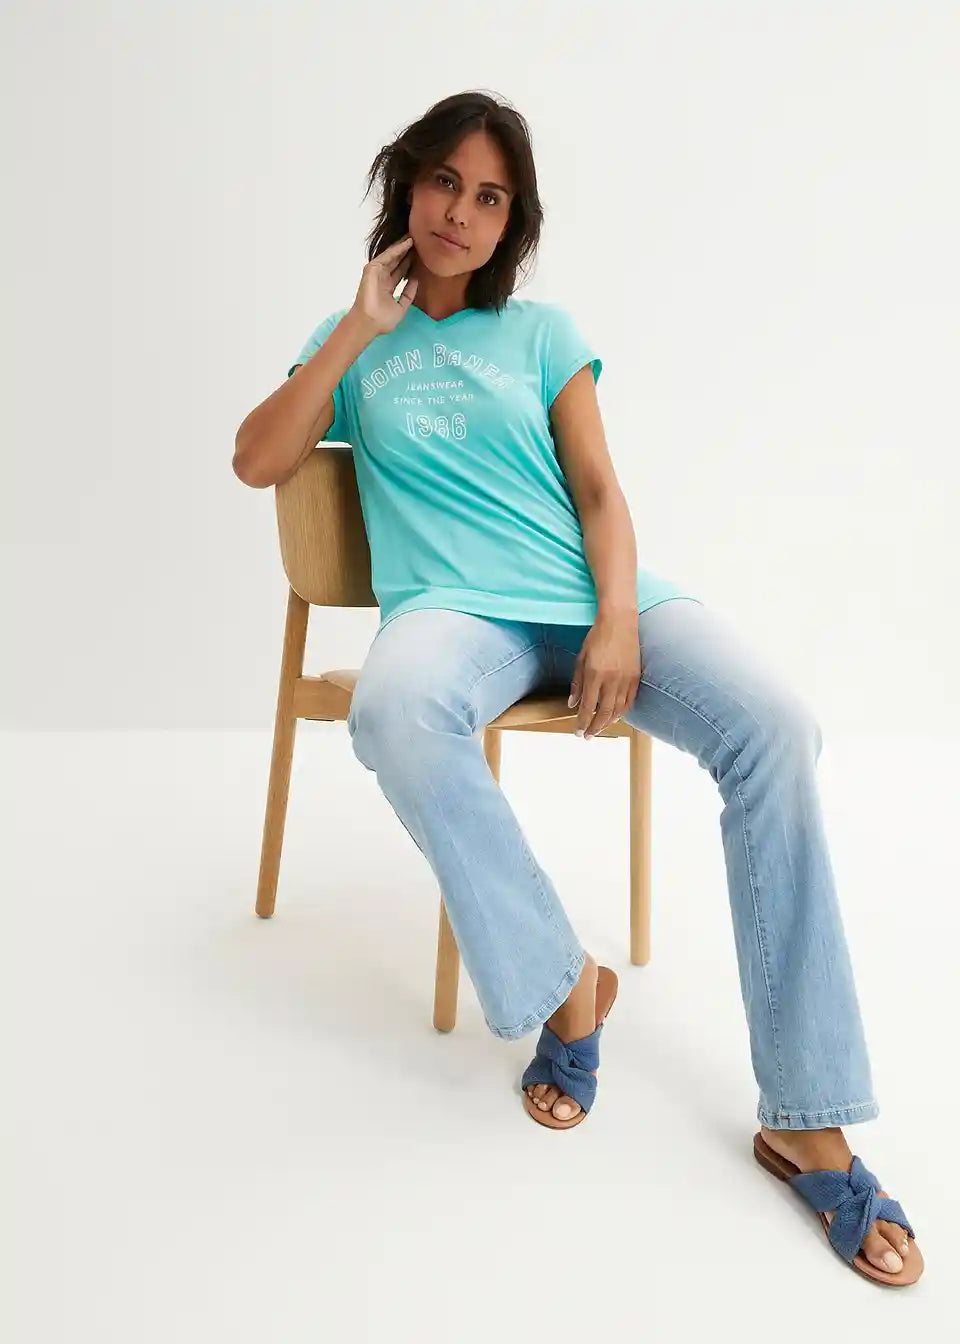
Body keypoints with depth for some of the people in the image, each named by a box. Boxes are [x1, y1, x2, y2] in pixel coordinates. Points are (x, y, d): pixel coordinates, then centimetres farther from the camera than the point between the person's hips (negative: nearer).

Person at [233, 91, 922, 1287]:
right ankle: (563, 987, -19)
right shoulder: (353, 345, 20)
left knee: (773, 729, -28)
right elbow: (256, 460, 6)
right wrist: (360, 328, 4)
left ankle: (807, 1122, -22)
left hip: (589, 589, 2)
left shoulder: (543, 331, 20)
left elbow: (598, 490, 8)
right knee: (395, 713, -40)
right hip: (455, 603, -1)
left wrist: (619, 621, -11)